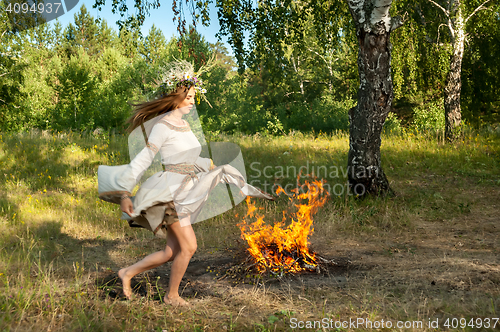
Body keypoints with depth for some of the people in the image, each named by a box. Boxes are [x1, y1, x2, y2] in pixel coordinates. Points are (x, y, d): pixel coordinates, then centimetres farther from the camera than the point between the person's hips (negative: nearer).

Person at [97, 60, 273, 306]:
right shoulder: (163, 125, -10)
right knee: (188, 246, -9)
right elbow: (143, 159, -14)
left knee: (172, 252, 7)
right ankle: (171, 295, 10)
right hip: (170, 190, -8)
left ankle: (128, 273, 21)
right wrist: (125, 193, -19)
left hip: (186, 192, 9)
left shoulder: (184, 124, 15)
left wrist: (209, 166, 37)